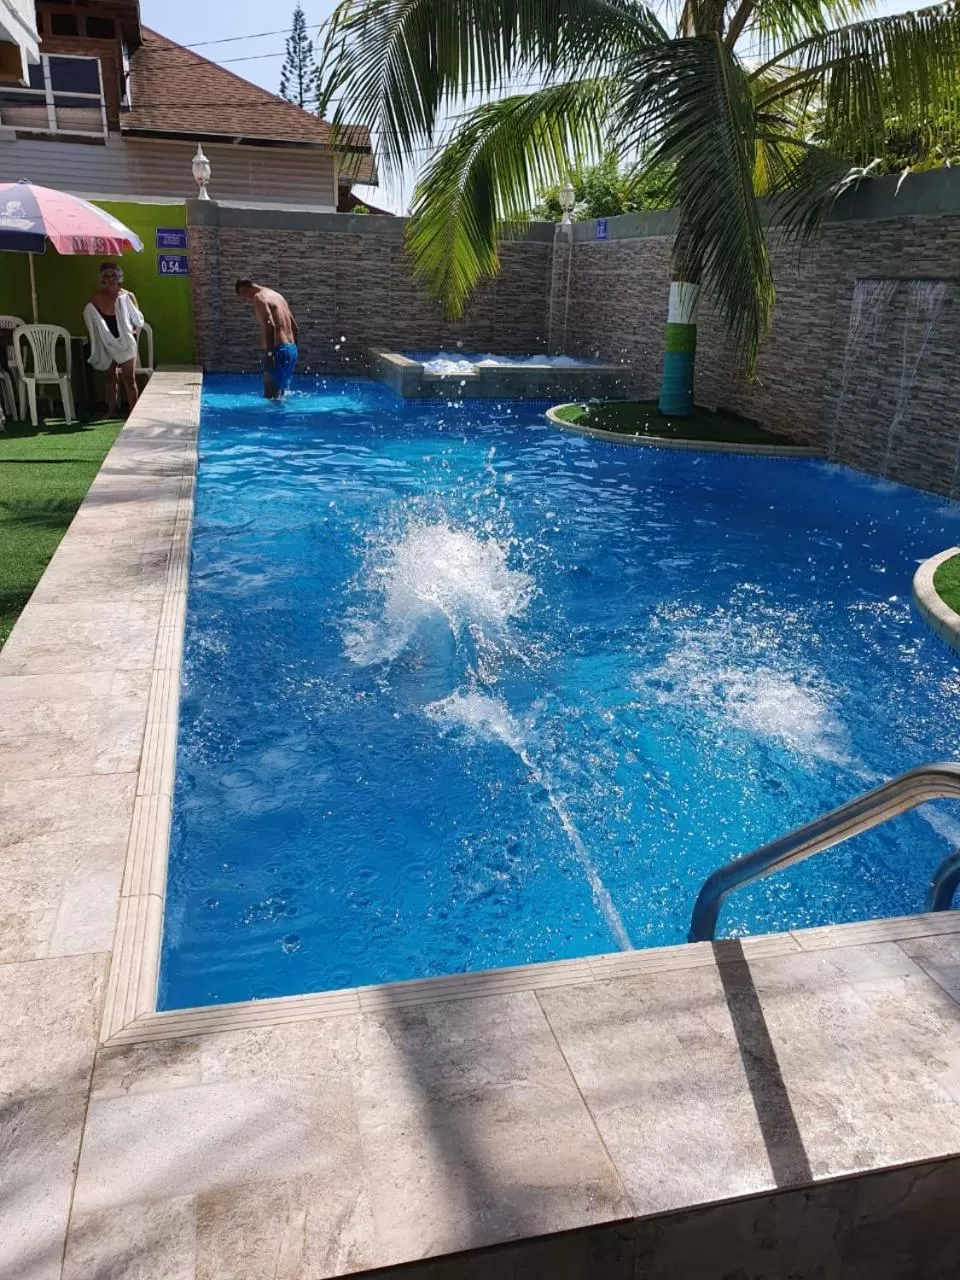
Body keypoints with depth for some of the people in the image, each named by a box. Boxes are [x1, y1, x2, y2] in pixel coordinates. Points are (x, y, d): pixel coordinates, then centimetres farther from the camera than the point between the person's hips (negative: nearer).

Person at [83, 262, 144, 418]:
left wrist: (134, 338, -2)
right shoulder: (97, 297, 2)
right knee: (110, 378, 9)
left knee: (129, 378, -4)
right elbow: (91, 320, 6)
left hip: (125, 343, -2)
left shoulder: (127, 296, -2)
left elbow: (138, 320, 3)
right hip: (106, 345, 2)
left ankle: (133, 411, -2)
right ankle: (111, 411, 16)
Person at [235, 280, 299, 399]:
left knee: (272, 398, -8)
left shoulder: (259, 297, -6)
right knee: (281, 396, 14)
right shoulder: (276, 295, 22)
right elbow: (295, 328, 23)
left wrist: (269, 353, -24)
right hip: (292, 350, 9)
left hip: (279, 350, -9)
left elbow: (269, 325, -22)